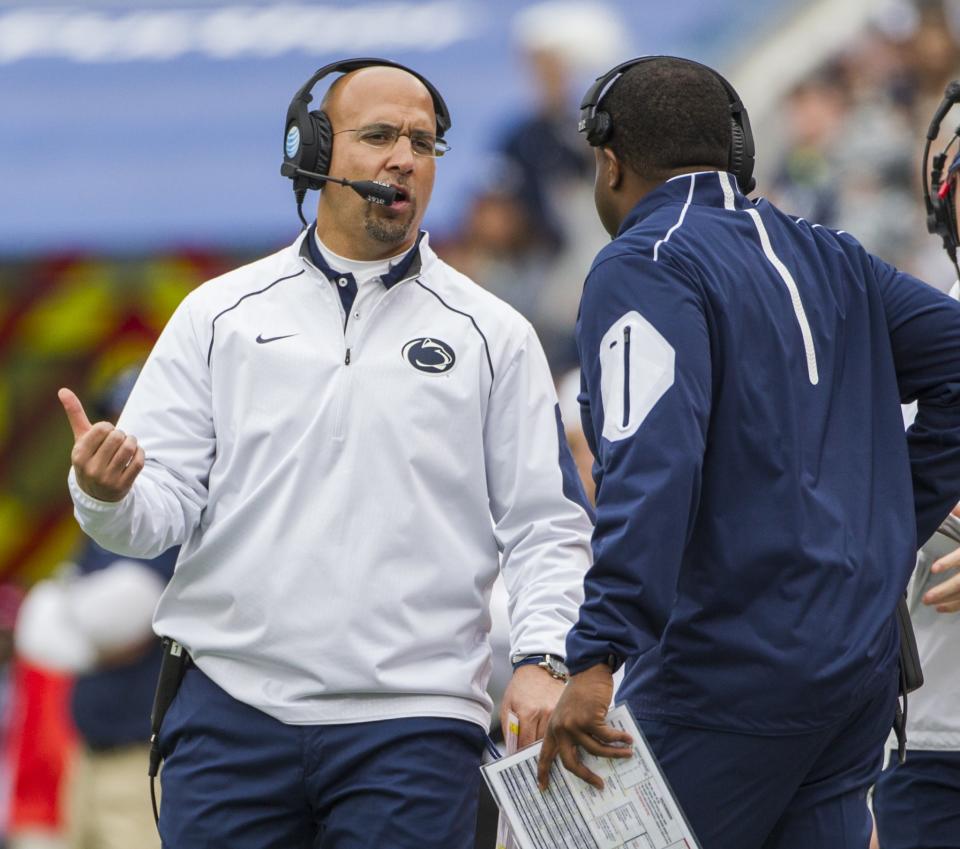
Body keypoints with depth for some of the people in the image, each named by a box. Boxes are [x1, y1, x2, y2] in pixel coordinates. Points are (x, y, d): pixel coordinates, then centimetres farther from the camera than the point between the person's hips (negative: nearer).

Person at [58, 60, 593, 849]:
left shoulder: (492, 335, 9)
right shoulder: (220, 316, 10)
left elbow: (545, 524, 6)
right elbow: (164, 503, 6)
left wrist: (542, 656, -9)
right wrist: (108, 494, -17)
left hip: (411, 724, -1)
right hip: (231, 707, 1)